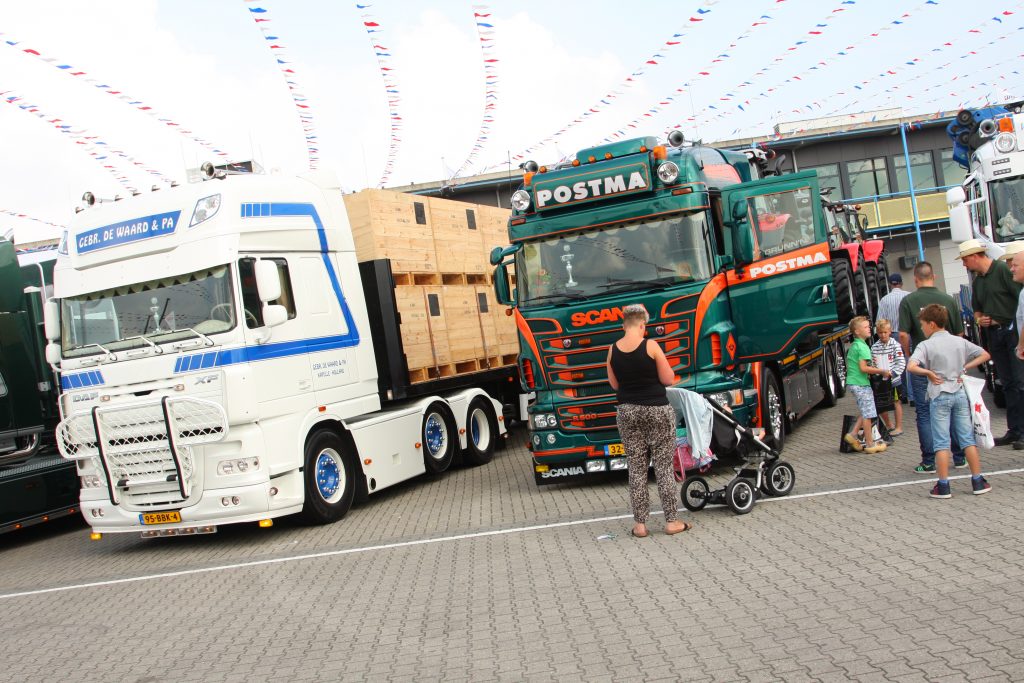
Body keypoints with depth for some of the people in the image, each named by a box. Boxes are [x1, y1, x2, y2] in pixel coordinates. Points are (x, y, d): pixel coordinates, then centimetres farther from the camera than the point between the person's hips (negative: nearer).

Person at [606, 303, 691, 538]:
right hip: (657, 410, -4)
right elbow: (668, 380, -7)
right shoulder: (651, 346, -12)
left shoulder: (613, 350, 0)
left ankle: (640, 523, 8)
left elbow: (615, 384, 10)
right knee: (663, 466, 4)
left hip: (627, 412, 4)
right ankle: (671, 521, 8)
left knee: (636, 468, 8)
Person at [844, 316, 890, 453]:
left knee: (865, 412, 17)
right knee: (868, 414, -2)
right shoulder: (862, 347, -16)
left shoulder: (853, 346, 14)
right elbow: (863, 368, -23)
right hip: (861, 384, -9)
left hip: (852, 382, 9)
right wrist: (882, 372, -15)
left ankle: (853, 435, 11)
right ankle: (870, 445, 4)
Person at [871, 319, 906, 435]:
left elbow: (901, 363, -13)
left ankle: (899, 427, 18)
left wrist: (893, 373, -24)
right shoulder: (874, 347, 2)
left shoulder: (895, 345, -8)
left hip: (894, 380, -4)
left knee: (896, 402, 7)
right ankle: (889, 425, 29)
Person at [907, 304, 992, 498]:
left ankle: (943, 486, 1)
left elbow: (911, 367, -23)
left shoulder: (926, 345, -8)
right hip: (960, 393, 4)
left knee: (941, 442, 0)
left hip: (939, 396, -4)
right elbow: (985, 355, 11)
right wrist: (964, 368, 8)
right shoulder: (959, 341, 6)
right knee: (968, 438, 10)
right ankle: (978, 481, 13)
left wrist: (929, 373, -9)